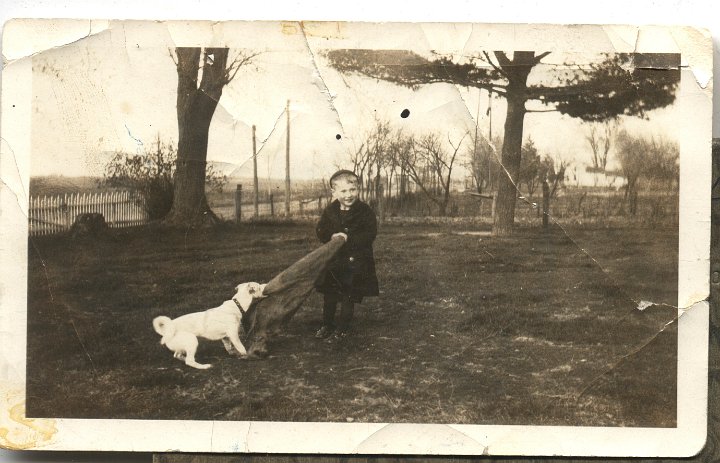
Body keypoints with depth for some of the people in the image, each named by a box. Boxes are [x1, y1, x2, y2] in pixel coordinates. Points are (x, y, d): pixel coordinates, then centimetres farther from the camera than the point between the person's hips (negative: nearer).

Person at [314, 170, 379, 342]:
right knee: (329, 296, 14)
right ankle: (327, 325, 31)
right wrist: (331, 236, -18)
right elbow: (320, 230, 3)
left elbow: (370, 234, -15)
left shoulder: (365, 211, -11)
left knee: (349, 297, 4)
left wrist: (349, 239, -24)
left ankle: (341, 329, 16)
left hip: (356, 262, -4)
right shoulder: (330, 211, 0)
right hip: (333, 260, 4)